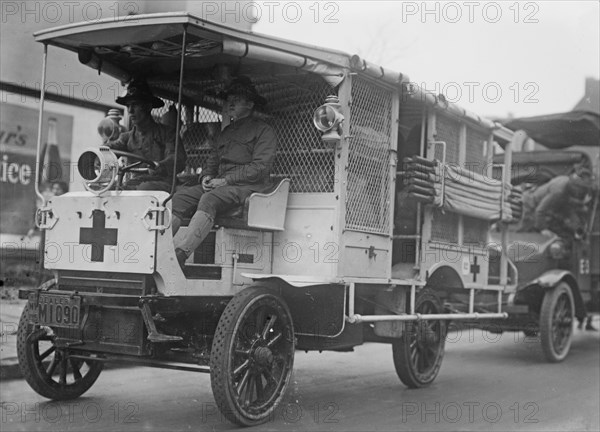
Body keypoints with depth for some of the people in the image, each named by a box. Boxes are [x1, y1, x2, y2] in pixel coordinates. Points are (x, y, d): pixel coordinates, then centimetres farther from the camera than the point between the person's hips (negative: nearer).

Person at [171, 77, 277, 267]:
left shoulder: (264, 131, 2)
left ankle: (181, 254, -48)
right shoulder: (224, 133, 26)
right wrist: (207, 177, 1)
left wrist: (226, 180, -14)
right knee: (180, 197, -18)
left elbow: (260, 167, -9)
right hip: (219, 185, 7)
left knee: (209, 200, -36)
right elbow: (212, 160, 26)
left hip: (247, 187, -7)